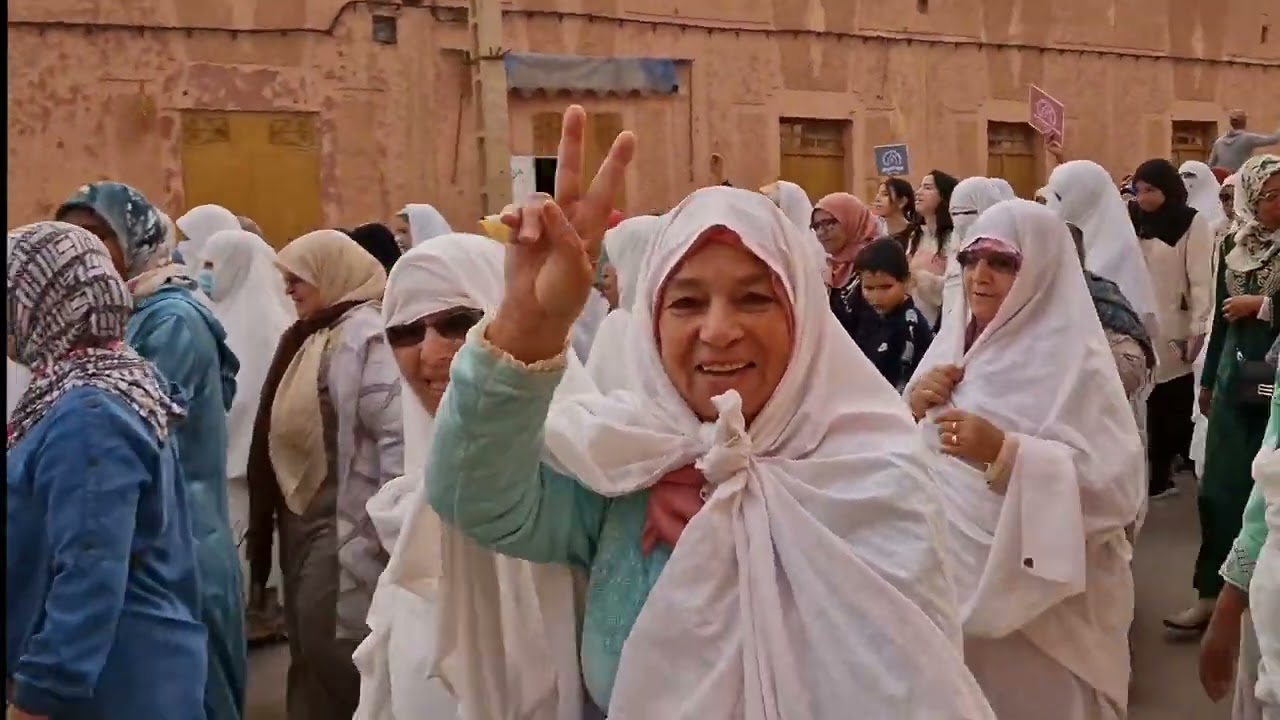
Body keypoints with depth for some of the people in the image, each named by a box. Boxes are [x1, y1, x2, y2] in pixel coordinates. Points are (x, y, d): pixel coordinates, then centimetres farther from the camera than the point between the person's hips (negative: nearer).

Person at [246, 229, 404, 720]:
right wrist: (275, 515, 14)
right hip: (304, 520, 9)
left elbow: (398, 431, -22)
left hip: (342, 525, -9)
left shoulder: (364, 333, -15)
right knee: (308, 654, 17)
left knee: (333, 655, -3)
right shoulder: (314, 334, 15)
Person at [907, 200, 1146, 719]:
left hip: (1037, 596, -6)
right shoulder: (953, 337, 7)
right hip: (951, 577, 6)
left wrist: (1006, 453, -32)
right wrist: (913, 406, -9)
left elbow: (1119, 484, -22)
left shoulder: (1075, 356, -13)